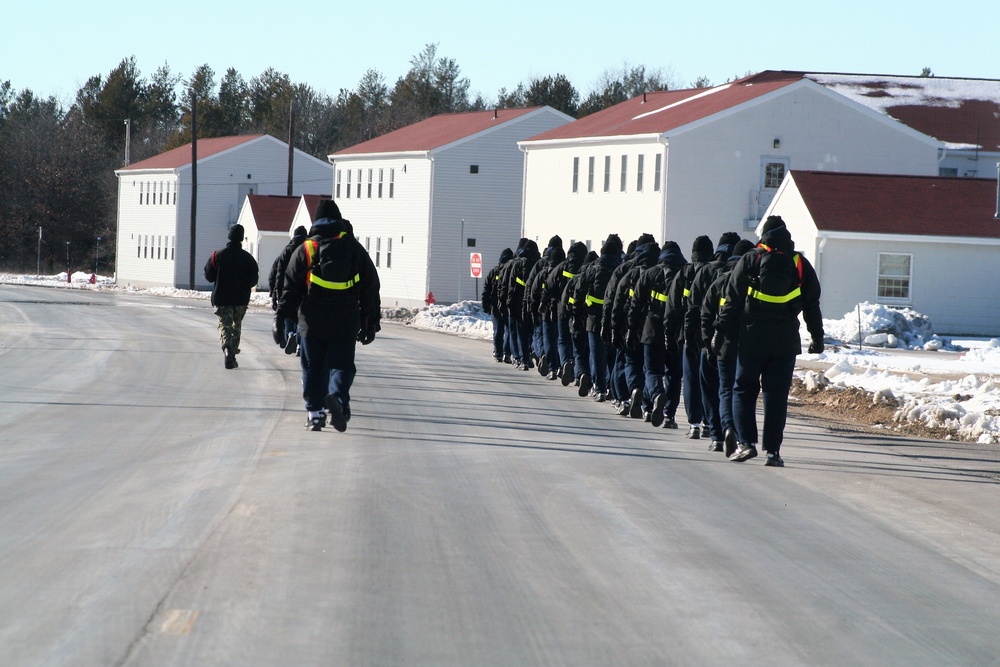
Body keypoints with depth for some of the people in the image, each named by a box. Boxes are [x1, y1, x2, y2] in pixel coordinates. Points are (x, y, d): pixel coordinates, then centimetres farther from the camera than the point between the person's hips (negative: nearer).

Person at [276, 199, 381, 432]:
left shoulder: (304, 250, 4)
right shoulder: (354, 249, 7)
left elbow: (291, 288, 2)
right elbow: (370, 288, 8)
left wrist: (281, 317, 6)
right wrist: (370, 323, 13)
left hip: (312, 323, 0)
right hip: (346, 323, 0)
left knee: (314, 368, 9)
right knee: (342, 365, 2)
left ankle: (315, 412, 7)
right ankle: (337, 397, -25)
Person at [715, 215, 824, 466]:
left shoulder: (750, 260, 1)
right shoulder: (801, 264, 6)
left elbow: (732, 300, -2)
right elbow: (812, 305, 10)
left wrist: (721, 332, 2)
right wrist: (817, 337, 18)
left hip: (752, 339, -1)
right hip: (786, 342, 1)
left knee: (743, 390, 8)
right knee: (777, 396, 4)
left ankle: (746, 442, -5)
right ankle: (772, 450, 0)